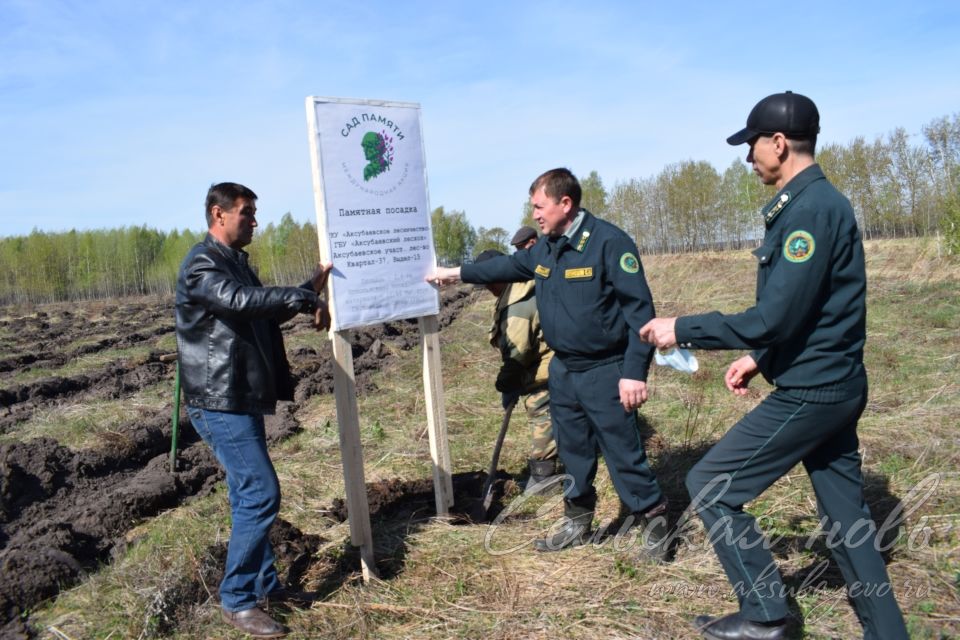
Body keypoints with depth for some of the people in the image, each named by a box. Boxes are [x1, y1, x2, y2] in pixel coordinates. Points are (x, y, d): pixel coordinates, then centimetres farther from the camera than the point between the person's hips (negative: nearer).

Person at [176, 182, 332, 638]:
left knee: (250, 494, 15)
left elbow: (265, 313, 23)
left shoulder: (236, 262, 16)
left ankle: (264, 583, 28)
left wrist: (308, 291, 12)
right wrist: (306, 299, -25)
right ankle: (236, 599, 4)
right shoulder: (201, 264, -14)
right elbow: (242, 301, -32)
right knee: (260, 493, -9)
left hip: (242, 398, 10)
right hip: (221, 402, -10)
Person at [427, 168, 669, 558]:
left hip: (606, 372, -8)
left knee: (623, 452, 1)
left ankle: (654, 519, 20)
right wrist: (458, 273, 28)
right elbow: (509, 265, 27)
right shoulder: (544, 250, 8)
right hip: (562, 370, 8)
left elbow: (639, 308, -20)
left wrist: (634, 372, -24)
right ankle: (578, 522, 33)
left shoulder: (609, 242, -17)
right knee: (573, 450, 17)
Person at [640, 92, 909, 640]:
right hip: (833, 385, 10)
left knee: (710, 485, 0)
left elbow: (775, 316, -25)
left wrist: (682, 329, -17)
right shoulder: (815, 203, 11)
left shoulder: (810, 209, -20)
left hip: (809, 392, -10)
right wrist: (759, 357, 14)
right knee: (846, 512, 18)